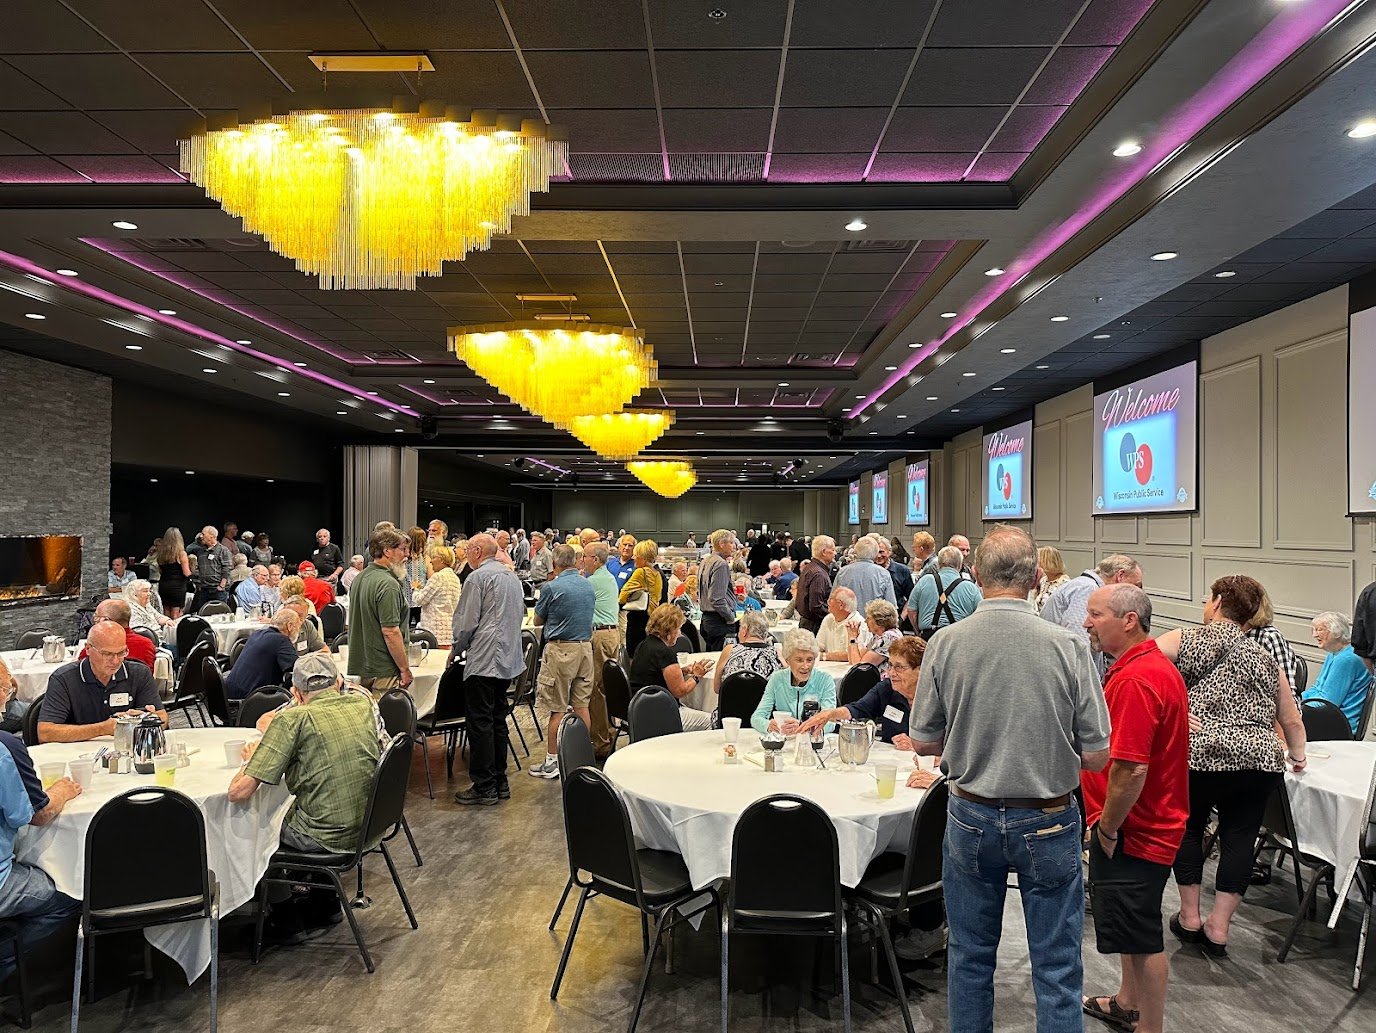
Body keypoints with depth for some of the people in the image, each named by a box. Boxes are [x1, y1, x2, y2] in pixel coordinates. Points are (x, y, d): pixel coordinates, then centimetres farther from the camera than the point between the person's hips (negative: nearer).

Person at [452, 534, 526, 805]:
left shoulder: (478, 578, -10)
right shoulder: (512, 576, 16)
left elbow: (466, 621, -11)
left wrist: (457, 648, 5)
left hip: (484, 659, -9)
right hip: (510, 658, 9)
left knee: (481, 723, -3)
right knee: (498, 720, 14)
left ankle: (484, 787, 1)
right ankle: (500, 782, 20)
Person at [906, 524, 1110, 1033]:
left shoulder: (945, 643, -12)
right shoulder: (1068, 646, -15)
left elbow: (923, 742, -3)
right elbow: (1097, 756, -9)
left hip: (972, 818, 1)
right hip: (1048, 822, -1)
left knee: (970, 955, 19)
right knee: (1057, 968, 13)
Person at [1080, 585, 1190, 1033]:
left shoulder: (1136, 679, -26)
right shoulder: (1153, 664, 9)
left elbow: (1131, 768, -30)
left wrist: (1107, 828, -18)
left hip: (1133, 829, -11)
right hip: (1143, 824, 11)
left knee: (1141, 935, 5)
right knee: (1132, 927, 25)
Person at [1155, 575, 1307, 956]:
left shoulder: (1189, 640, 4)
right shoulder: (1264, 657, 18)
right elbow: (1292, 721, 24)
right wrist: (1298, 757, 41)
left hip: (1201, 752, -3)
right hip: (1261, 758, 3)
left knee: (1188, 828, 16)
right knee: (1239, 838, 12)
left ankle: (1190, 917, 22)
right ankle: (1218, 927, 15)